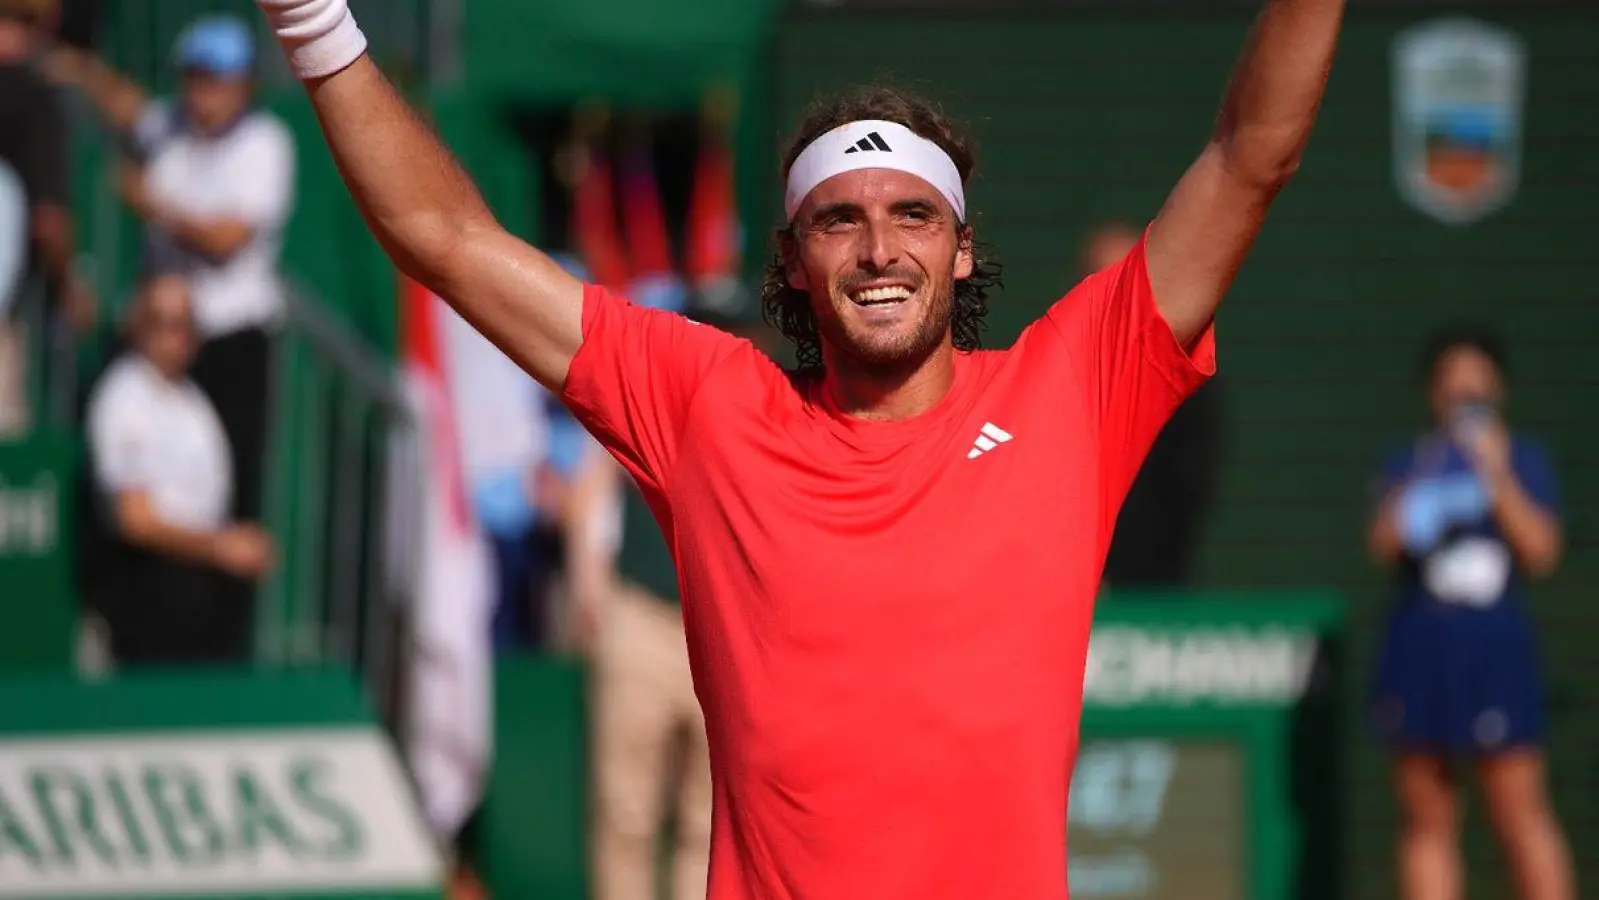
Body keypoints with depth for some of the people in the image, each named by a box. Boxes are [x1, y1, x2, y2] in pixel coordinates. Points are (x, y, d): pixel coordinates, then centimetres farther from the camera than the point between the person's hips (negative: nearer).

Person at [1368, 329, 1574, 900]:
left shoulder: (1524, 461, 5)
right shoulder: (1410, 464, 10)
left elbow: (1542, 553, -6)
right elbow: (1383, 546, -4)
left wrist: (1499, 480, -12)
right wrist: (1417, 485, -16)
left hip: (1495, 654, -2)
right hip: (1419, 651, 2)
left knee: (1521, 812, -6)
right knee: (1429, 820, 4)